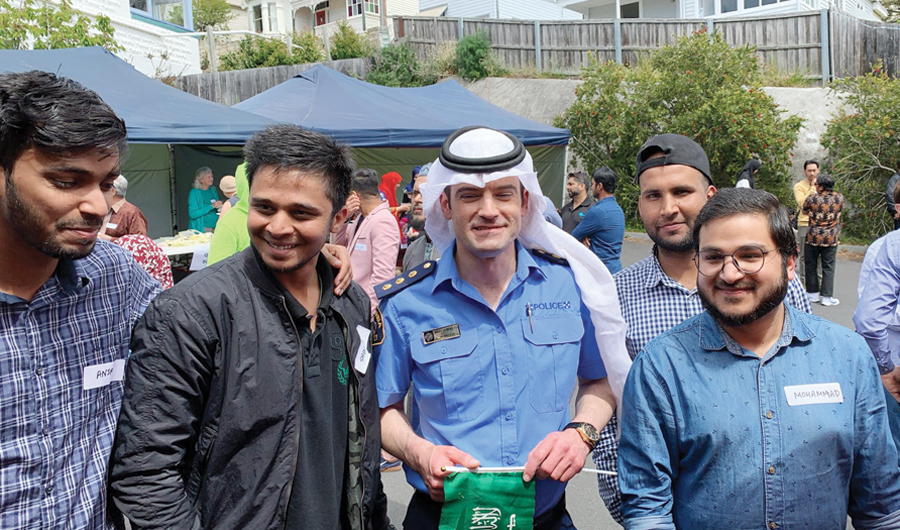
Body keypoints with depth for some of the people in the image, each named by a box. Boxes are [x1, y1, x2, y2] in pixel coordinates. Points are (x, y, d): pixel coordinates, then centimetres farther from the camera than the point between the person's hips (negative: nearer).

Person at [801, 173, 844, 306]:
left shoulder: (812, 198, -11)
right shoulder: (839, 198, -4)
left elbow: (805, 212, 7)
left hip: (813, 237, -1)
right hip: (832, 238, 2)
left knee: (811, 265, 13)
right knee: (828, 267, 7)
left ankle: (813, 294, 19)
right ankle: (827, 296, 6)